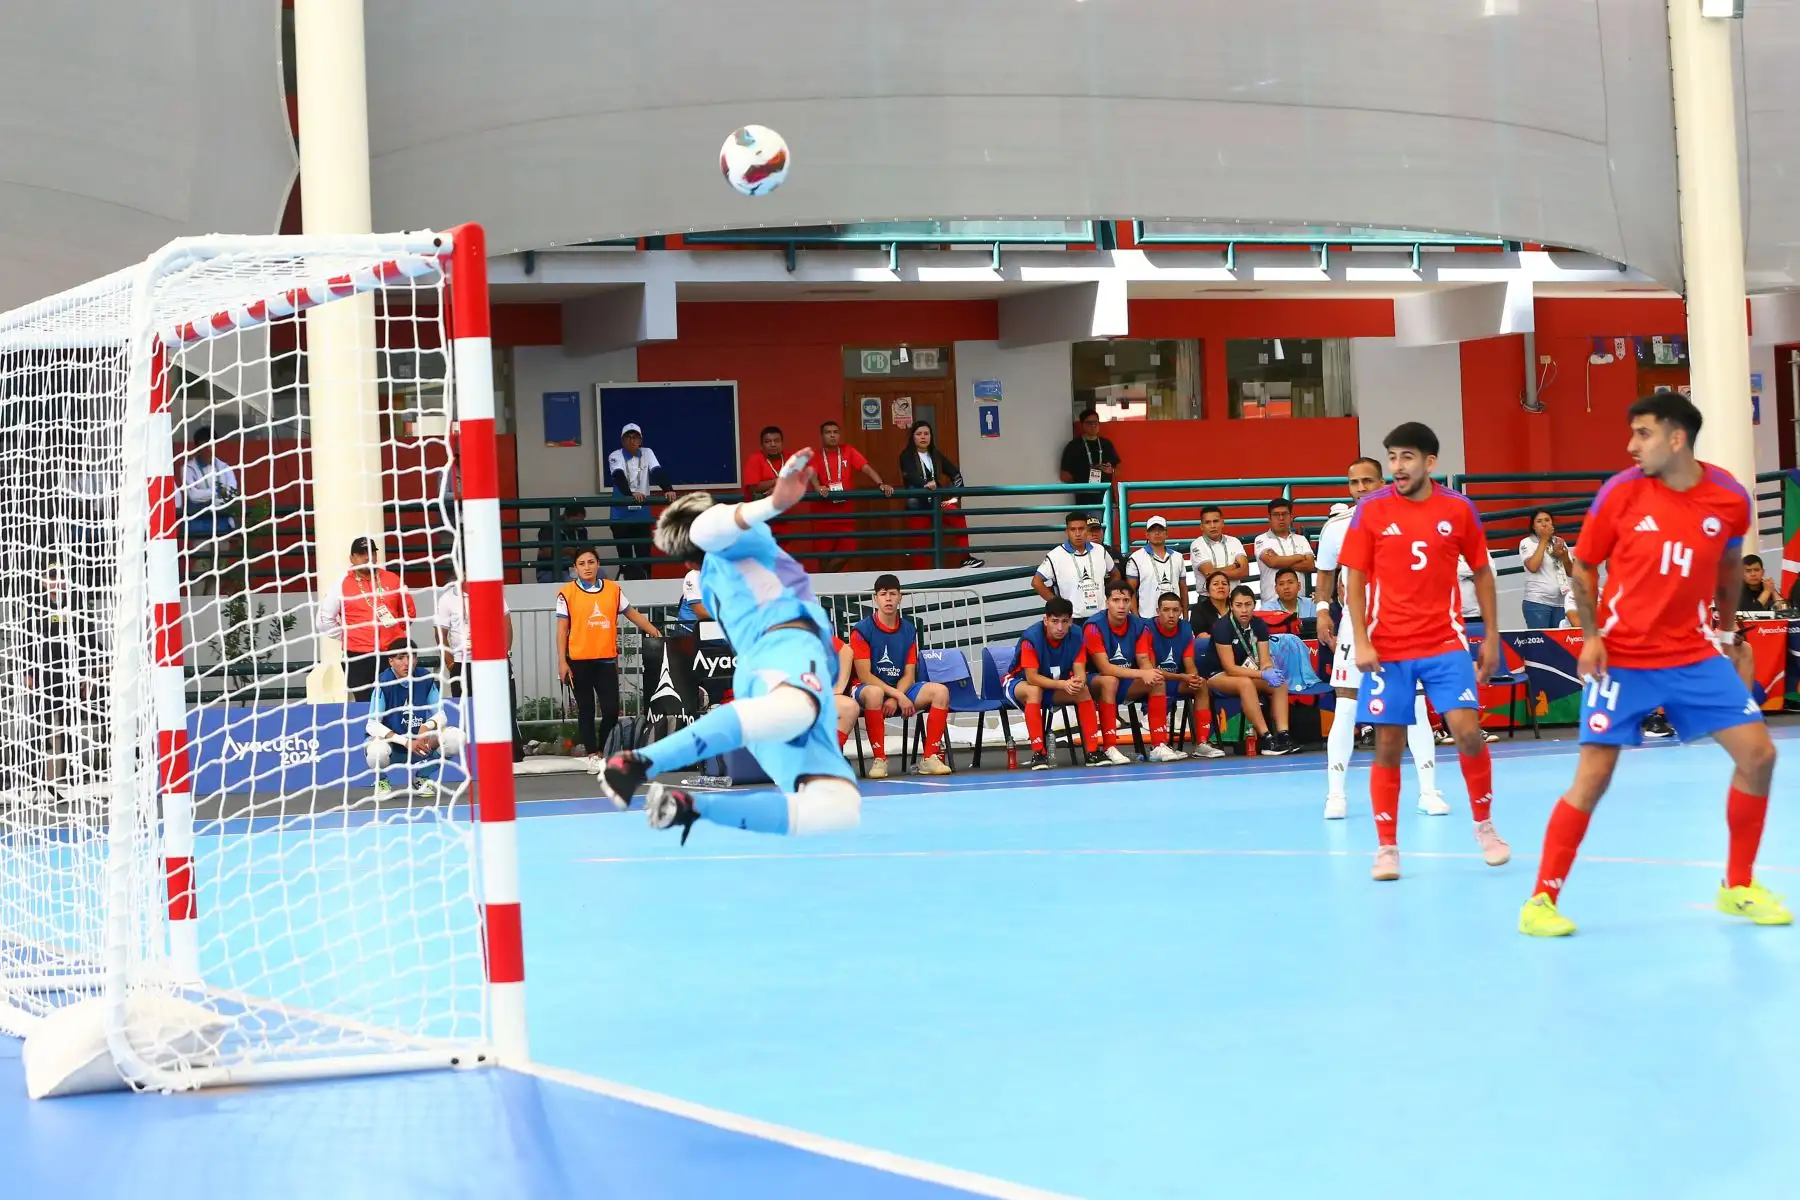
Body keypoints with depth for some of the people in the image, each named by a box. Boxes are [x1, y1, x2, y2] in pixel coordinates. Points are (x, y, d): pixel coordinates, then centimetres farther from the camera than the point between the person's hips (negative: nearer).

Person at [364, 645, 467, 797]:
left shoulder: (426, 678, -9)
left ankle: (422, 775, 8)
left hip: (421, 742, 4)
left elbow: (440, 714, -4)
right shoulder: (384, 682, -19)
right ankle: (381, 780, 2)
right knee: (376, 752, -39)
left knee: (457, 738, -20)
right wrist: (405, 742, -32)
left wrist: (427, 726, -29)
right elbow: (372, 725, -22)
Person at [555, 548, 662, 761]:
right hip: (578, 661, -2)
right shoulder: (567, 593, 0)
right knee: (585, 710, 5)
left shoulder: (614, 590, 7)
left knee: (611, 710, -2)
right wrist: (562, 662, -5)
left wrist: (656, 633, 9)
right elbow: (562, 629, -1)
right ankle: (591, 753, 12)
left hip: (606, 659, 2)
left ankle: (604, 751, 16)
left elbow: (632, 614, 15)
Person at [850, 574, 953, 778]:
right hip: (868, 688, -5)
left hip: (900, 690, 5)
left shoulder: (909, 631, 6)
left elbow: (909, 675, 3)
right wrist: (898, 696, -22)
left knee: (940, 691, -17)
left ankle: (929, 757, -17)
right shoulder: (862, 630, -8)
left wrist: (895, 699, -18)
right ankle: (878, 759, -30)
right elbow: (864, 675, -14)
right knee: (874, 693, -41)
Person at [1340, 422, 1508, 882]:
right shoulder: (1371, 508, -2)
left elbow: (1482, 572, 10)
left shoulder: (1458, 508, 1)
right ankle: (1387, 847, 11)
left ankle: (1484, 826, 14)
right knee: (1387, 746, 0)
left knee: (1468, 732, -9)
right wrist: (1361, 641, -9)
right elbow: (1355, 578, 0)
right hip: (1387, 649, 0)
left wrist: (1491, 637, 8)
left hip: (1444, 643, 0)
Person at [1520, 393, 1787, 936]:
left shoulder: (1731, 498, -5)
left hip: (1694, 654, 3)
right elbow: (1583, 567, 0)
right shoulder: (1620, 492, -11)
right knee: (1592, 777, -9)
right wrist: (1590, 636, -11)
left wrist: (1727, 629, 19)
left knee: (1758, 755, -3)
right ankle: (1542, 900, 1)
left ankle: (1738, 887, 14)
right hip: (1621, 657, -3)